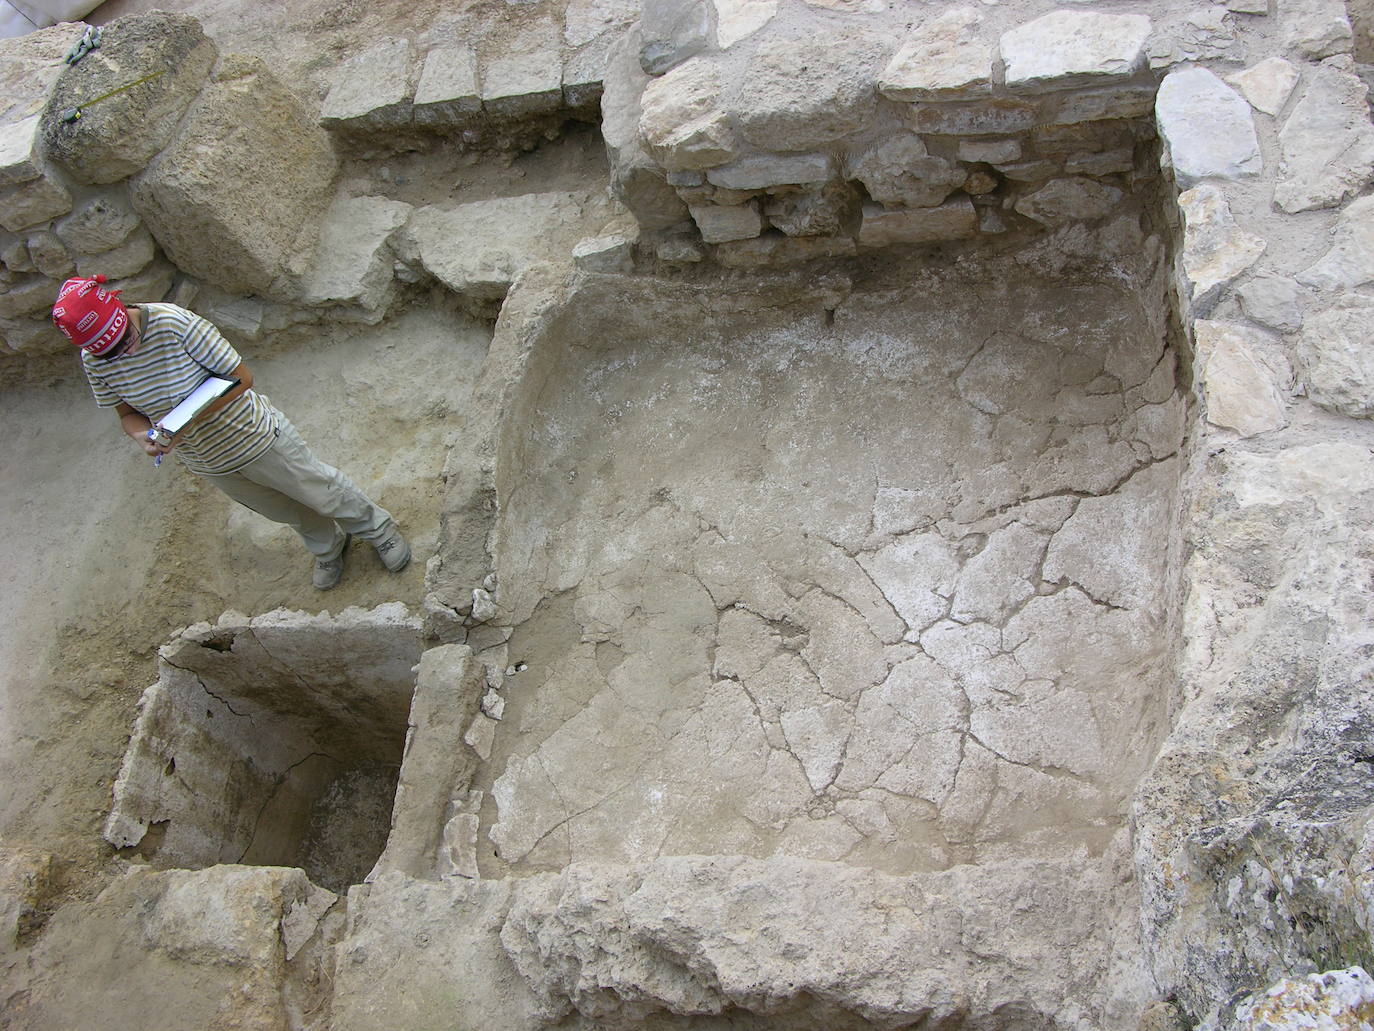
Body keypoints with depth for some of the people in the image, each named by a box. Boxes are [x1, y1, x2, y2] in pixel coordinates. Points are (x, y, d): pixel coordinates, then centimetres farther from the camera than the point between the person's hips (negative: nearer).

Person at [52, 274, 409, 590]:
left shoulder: (176, 324, -33)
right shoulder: (95, 361, -17)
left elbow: (241, 378, -27)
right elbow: (128, 413, -2)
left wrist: (189, 421, -35)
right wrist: (143, 435, -26)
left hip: (252, 436, -5)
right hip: (207, 461, 5)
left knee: (321, 491, 15)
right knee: (285, 512, 26)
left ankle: (378, 530, 45)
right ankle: (328, 548, 56)